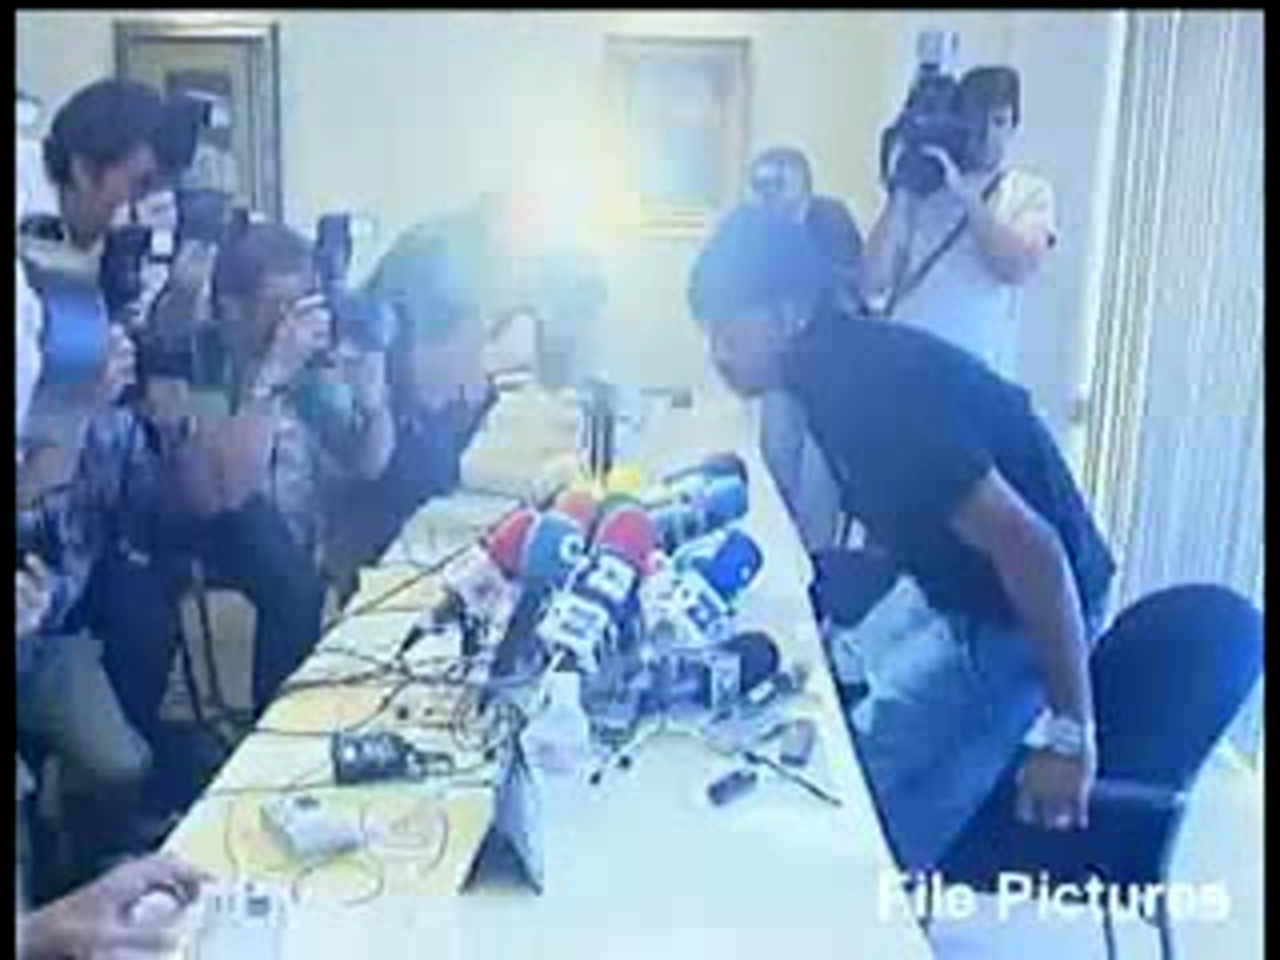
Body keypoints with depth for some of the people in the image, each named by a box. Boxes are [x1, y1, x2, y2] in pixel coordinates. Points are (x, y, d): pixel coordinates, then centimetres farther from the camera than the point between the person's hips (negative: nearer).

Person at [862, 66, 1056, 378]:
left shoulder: (1031, 192, 8)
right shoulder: (920, 186, 7)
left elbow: (1019, 268, -11)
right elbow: (872, 284, 0)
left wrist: (963, 193, -12)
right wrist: (899, 195, -5)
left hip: (979, 369, 0)